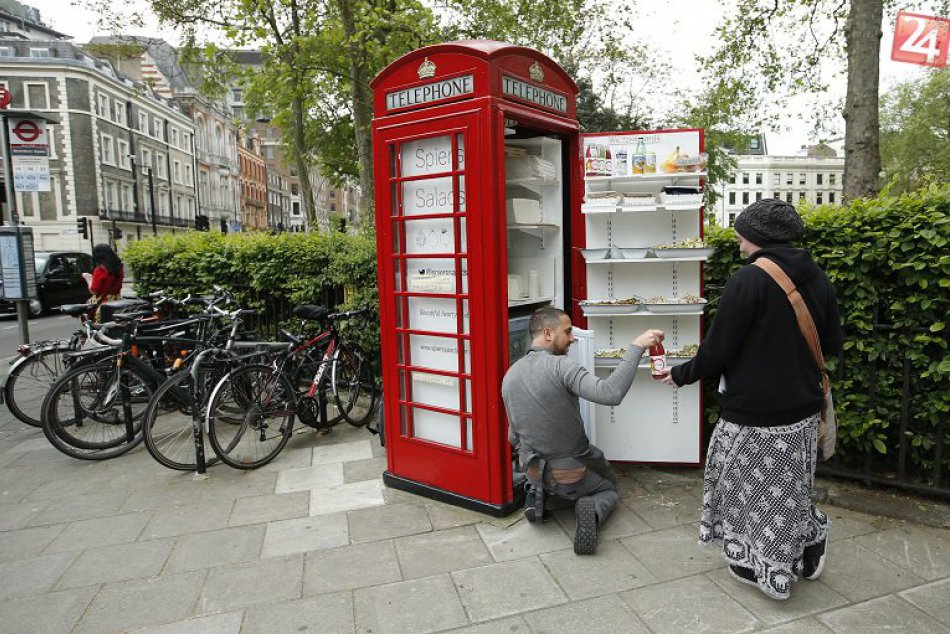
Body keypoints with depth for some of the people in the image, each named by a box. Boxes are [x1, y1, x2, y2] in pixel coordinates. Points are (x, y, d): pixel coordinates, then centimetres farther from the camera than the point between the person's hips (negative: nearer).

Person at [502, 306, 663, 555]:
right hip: (572, 475, -5)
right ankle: (592, 509, -7)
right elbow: (610, 393, -39)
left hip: (533, 471, 5)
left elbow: (514, 437, 4)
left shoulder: (509, 376, -5)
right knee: (609, 487, 27)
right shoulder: (560, 366, -25)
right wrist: (636, 347, -33)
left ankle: (536, 491, 9)